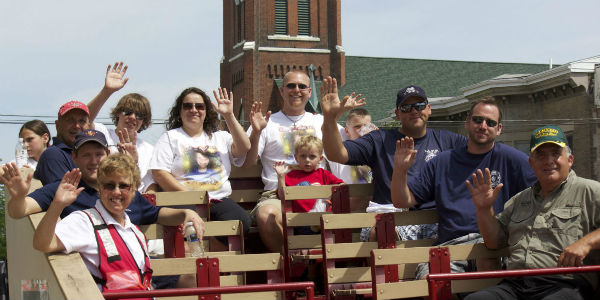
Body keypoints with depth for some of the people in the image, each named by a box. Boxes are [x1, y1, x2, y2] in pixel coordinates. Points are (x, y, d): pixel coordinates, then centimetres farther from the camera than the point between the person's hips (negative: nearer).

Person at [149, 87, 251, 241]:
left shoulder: (220, 137, 23)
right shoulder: (170, 138, 13)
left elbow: (243, 148, 3)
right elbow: (159, 174, 0)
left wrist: (229, 115, 1)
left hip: (220, 200, 3)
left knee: (241, 221, -30)